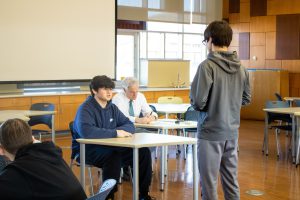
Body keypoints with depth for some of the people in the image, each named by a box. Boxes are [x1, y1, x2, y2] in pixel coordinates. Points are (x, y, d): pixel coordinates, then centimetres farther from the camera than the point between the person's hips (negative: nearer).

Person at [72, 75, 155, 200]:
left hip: (109, 147, 7)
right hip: (86, 150, -7)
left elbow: (129, 125, 9)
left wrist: (121, 130, -15)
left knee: (143, 152, -8)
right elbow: (86, 131, -33)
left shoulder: (112, 107, 8)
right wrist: (115, 133, -29)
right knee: (114, 156, -36)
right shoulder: (85, 109, -15)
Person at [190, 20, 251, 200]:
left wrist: (199, 104, 4)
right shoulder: (241, 68, 3)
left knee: (209, 184, 3)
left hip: (211, 133, -6)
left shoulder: (208, 66, -15)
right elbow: (246, 99, 12)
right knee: (231, 181, 15)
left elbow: (198, 102, -17)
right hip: (232, 132, 6)